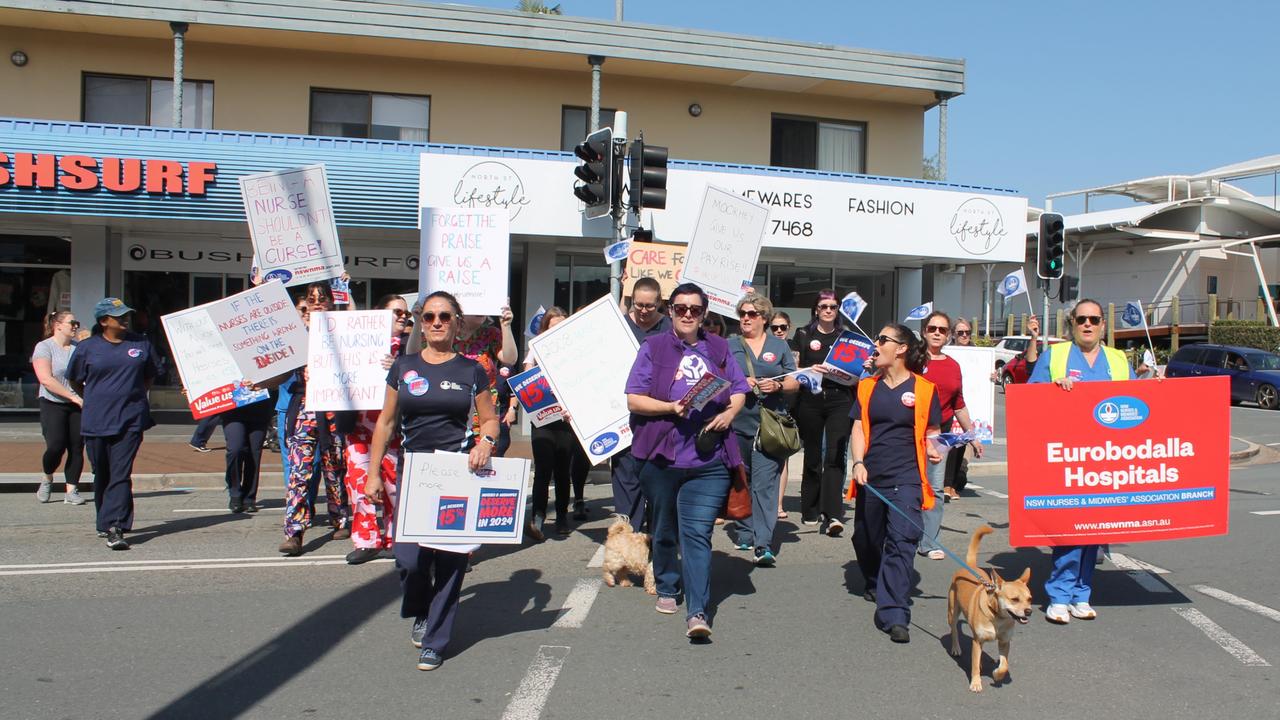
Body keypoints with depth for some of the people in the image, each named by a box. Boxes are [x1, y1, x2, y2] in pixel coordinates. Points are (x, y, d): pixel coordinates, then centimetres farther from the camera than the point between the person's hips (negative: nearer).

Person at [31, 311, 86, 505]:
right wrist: (73, 396, -17)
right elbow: (46, 380, -13)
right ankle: (47, 478, 17)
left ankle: (71, 491, 6)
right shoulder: (43, 347, -3)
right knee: (56, 446, -13)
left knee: (77, 448, -1)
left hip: (78, 405, 4)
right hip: (53, 404, -4)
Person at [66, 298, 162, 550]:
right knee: (101, 475, 12)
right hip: (96, 422, 1)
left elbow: (150, 375, 20)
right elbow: (75, 381, 15)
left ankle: (115, 528, -14)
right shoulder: (87, 348, 3)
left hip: (130, 420, -1)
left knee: (121, 475, -9)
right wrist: (95, 401, 10)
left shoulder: (141, 344, 6)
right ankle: (105, 523, 28)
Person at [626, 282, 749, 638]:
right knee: (665, 530, 16)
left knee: (697, 533, -7)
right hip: (661, 457, 0)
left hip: (709, 460, 0)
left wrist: (729, 412, -4)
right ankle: (667, 588, 37)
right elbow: (634, 399, -3)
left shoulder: (718, 349, 10)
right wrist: (672, 407, -18)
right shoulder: (653, 348, 2)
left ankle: (697, 612, -8)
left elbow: (739, 389, 17)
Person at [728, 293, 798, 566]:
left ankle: (763, 544, -15)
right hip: (738, 423, 2)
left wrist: (777, 385, -11)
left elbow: (794, 382, 10)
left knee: (765, 482, -11)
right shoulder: (729, 346, 11)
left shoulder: (779, 345, 11)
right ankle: (745, 534, 23)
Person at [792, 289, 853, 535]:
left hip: (840, 399, 0)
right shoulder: (804, 335, 9)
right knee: (812, 456, 8)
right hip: (810, 399, 0)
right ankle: (810, 511, 20)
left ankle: (833, 515, -17)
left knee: (835, 456, -11)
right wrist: (810, 370, -13)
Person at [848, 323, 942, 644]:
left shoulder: (923, 389, 1)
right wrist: (858, 462, -7)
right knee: (866, 539, 15)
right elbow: (859, 428, 8)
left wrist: (932, 449, -13)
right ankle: (875, 584, 44)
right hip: (870, 476, 4)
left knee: (901, 541, -14)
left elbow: (930, 433, 8)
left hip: (906, 477, -4)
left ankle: (894, 614, -16)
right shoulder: (868, 386, 11)